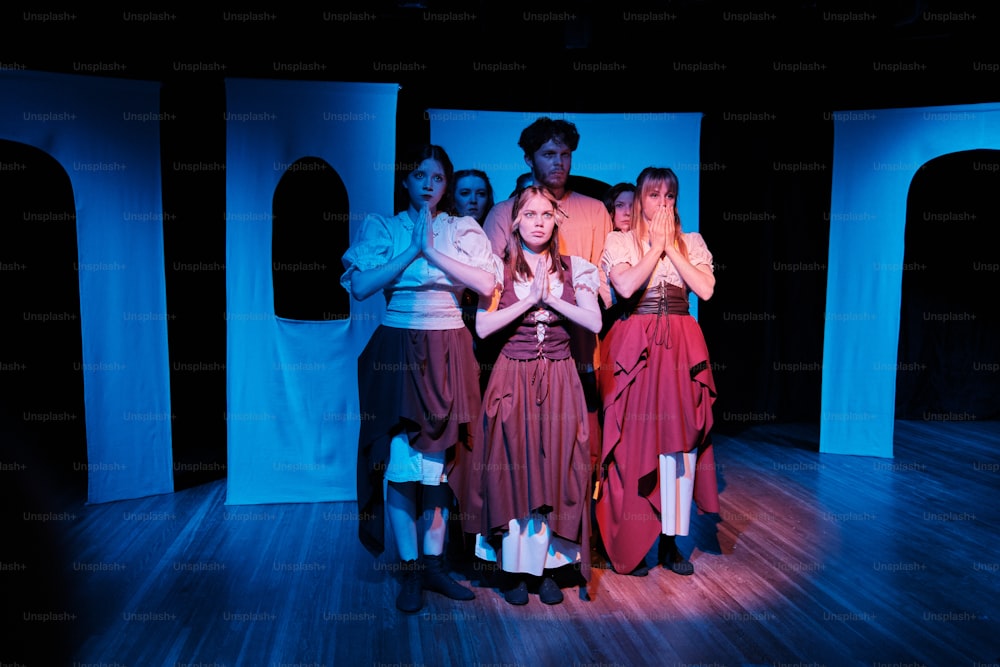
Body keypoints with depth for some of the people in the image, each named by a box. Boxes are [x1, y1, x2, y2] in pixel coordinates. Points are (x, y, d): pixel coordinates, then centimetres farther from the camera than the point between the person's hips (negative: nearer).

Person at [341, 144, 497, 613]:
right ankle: (410, 571, 11)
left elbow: (487, 283, -9)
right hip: (398, 352, -1)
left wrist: (433, 252, -14)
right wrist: (411, 251, -12)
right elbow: (359, 287, -9)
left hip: (448, 352, 1)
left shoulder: (462, 230, 7)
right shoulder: (382, 228, 6)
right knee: (400, 457, -3)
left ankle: (433, 564, 19)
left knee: (439, 457, 5)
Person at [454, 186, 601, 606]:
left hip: (559, 380, 2)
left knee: (556, 469, 1)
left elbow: (594, 323, -5)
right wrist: (530, 299, -13)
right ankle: (514, 569, 12)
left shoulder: (573, 269, 6)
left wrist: (551, 297, -13)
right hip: (513, 378, -1)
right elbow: (482, 327, -9)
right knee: (511, 468, -2)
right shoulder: (499, 268, 2)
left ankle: (548, 566, 15)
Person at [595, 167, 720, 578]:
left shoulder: (691, 243, 13)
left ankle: (670, 541, 13)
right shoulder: (619, 241, 5)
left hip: (682, 348, 3)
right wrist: (656, 246, -6)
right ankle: (629, 545, 11)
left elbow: (706, 289, -3)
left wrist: (672, 248, -3)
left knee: (681, 440, 0)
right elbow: (626, 286, -14)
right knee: (633, 442, -2)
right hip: (634, 346, -2)